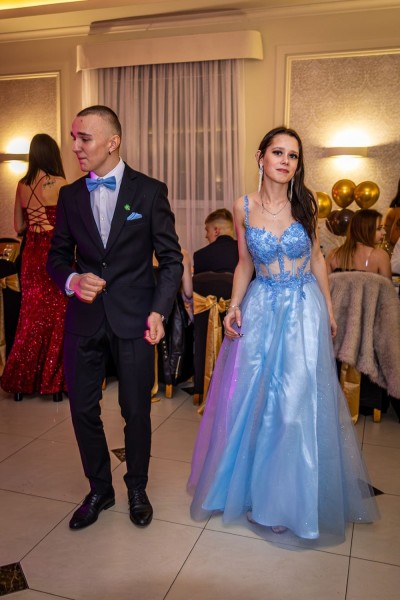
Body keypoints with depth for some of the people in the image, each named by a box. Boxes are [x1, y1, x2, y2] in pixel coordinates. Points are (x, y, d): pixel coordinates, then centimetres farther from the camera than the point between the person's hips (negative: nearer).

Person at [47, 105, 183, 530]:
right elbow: (57, 255, 12)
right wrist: (72, 280, -10)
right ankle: (99, 490, 33)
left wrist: (159, 310, -13)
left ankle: (137, 490, 33)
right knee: (82, 409, 9)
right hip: (84, 319, 3)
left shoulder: (149, 191, -3)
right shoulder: (70, 196, 7)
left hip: (133, 319, -3)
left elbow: (171, 259, -2)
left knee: (136, 411, 8)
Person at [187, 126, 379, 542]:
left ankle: (292, 496, 23)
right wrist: (234, 306, -5)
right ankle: (256, 485, 31)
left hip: (304, 310, 0)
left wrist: (329, 309, 8)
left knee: (298, 402, 1)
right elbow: (245, 264, 8)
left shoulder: (304, 204, -2)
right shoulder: (244, 207, -1)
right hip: (260, 310, 1)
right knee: (254, 398, 7)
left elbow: (316, 258, 8)